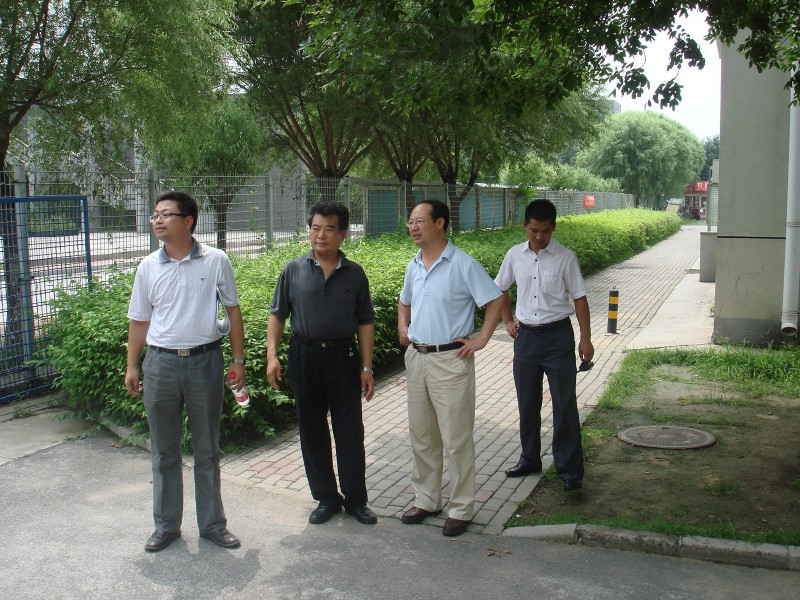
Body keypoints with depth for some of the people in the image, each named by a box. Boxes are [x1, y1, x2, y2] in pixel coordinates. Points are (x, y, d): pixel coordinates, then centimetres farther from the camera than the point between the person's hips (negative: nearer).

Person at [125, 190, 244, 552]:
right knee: (164, 451, 11)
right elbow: (139, 320, 10)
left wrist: (238, 360, 1)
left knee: (207, 450, 10)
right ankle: (166, 525, 27)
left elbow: (233, 310, 3)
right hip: (160, 363, 2)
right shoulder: (148, 267, 3)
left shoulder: (215, 261, -3)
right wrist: (132, 367, 7)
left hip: (205, 362, -2)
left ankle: (212, 523, 24)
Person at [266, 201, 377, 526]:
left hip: (343, 356, -1)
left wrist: (366, 367, 1)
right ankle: (326, 498, 25)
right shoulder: (294, 270, 3)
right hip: (305, 356, 1)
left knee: (350, 431, 3)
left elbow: (365, 322, 5)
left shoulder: (354, 273, 3)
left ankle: (356, 499, 18)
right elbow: (277, 315, 6)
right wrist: (272, 354, -7)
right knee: (312, 430, 9)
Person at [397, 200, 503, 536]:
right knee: (420, 436, 15)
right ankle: (426, 500, 29)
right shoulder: (413, 266, 9)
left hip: (451, 360, -7)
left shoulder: (463, 265, -12)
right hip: (416, 357, 7)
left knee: (456, 439, 0)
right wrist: (402, 326, 11)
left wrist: (481, 340, -13)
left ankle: (461, 509, 13)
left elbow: (496, 301, -9)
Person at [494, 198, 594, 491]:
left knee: (564, 404, 0)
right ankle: (529, 459, 30)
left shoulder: (565, 257, -7)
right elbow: (500, 289, 18)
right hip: (525, 335, 4)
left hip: (557, 335, -3)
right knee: (527, 402, 14)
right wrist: (508, 321, 10)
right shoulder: (515, 255, 3)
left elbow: (579, 298, -4)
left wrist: (586, 339, -6)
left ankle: (569, 469, 9)